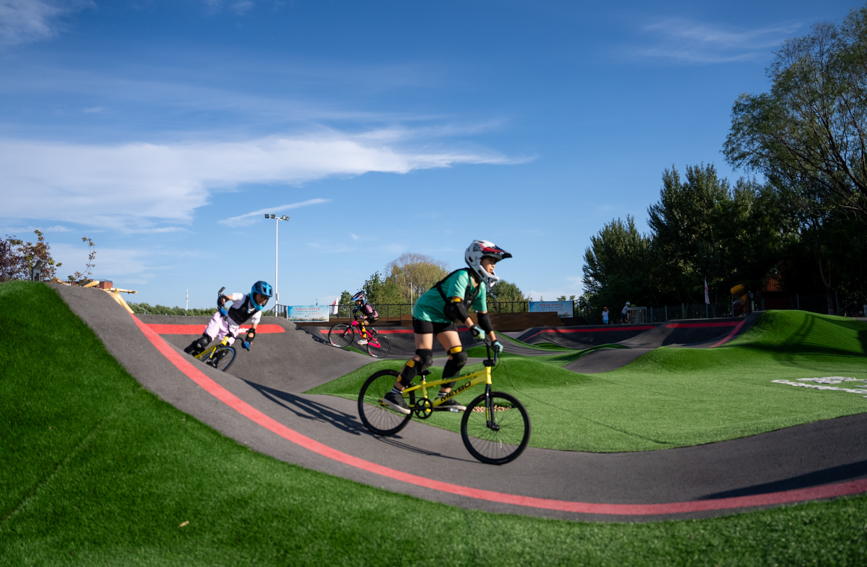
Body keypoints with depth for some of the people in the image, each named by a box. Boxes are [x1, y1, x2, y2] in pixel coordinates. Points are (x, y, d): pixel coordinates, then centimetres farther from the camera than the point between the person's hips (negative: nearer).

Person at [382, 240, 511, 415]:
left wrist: (494, 341, 3)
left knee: (459, 357, -3)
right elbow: (455, 305, -36)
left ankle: (443, 397, 5)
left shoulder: (480, 286, 3)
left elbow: (483, 315, 8)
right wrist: (472, 327, -46)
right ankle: (393, 394, -12)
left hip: (444, 319, 9)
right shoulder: (462, 276, -24)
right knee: (424, 358, -19)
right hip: (426, 312, -9)